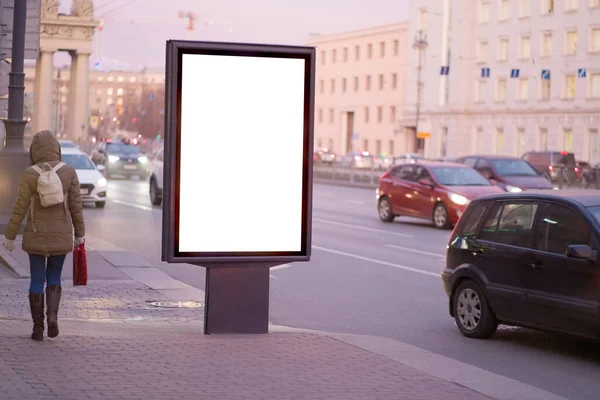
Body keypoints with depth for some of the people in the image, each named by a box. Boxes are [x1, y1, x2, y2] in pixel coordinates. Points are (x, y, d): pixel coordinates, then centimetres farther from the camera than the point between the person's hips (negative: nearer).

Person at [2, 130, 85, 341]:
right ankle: (53, 315, -6)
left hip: (36, 235, -1)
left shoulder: (30, 174, -11)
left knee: (37, 280, 9)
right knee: (54, 278, 17)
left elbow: (20, 209, -9)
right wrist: (80, 234, 7)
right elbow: (76, 205, -3)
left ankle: (38, 328, 8)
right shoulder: (68, 171, -6)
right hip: (61, 236, 1)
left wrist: (9, 236, 0)